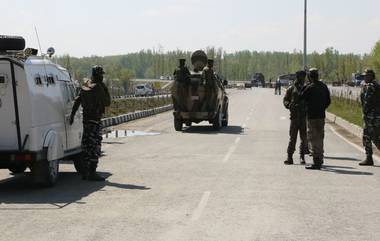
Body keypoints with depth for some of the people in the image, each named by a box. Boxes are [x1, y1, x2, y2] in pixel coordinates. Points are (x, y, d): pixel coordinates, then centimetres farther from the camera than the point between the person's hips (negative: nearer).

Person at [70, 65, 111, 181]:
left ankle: (85, 172, 16)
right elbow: (107, 102, -6)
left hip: (86, 119, 8)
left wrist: (72, 115, 15)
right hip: (94, 120, -8)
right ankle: (92, 173, -9)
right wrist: (105, 88, 1)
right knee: (94, 146, -7)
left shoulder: (85, 85, 11)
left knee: (87, 145, 12)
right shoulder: (98, 87, -14)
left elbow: (77, 101, 12)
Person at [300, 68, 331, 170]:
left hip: (312, 116, -7)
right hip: (321, 115, 7)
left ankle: (316, 162, -5)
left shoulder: (309, 88, -15)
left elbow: (301, 97, -4)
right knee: (320, 137, 16)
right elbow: (328, 101, 12)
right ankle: (320, 159, 25)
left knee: (313, 138, -3)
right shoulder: (324, 87, 7)